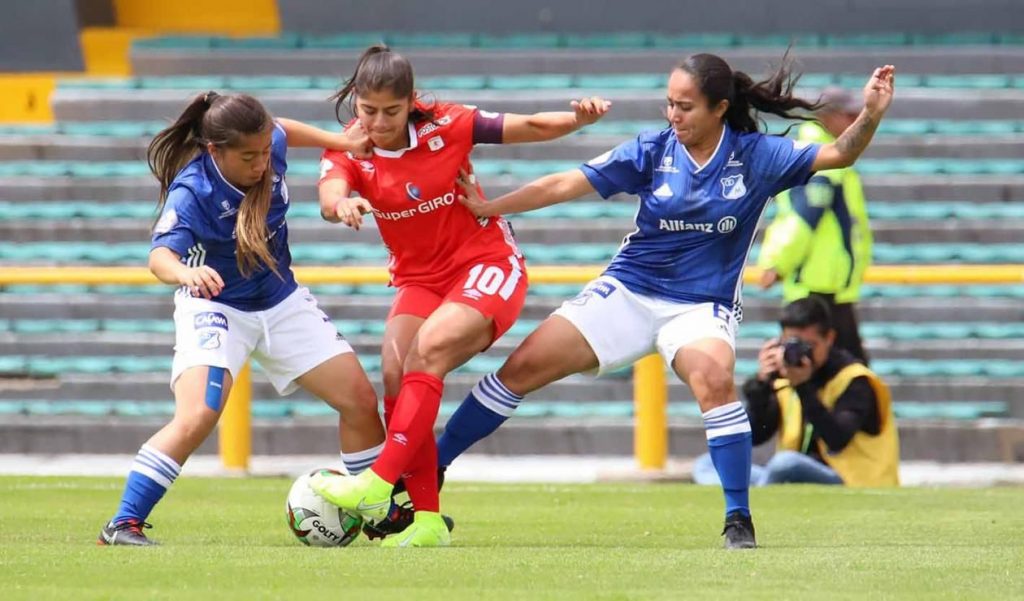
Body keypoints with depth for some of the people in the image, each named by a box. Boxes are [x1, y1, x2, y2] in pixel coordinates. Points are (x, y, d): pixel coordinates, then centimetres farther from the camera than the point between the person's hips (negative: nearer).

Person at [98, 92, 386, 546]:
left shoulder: (270, 148, -13)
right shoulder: (191, 193, -30)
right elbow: (160, 257, -46)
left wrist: (342, 143, 8)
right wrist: (186, 273, -67)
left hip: (281, 304, 6)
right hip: (215, 307, -6)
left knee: (360, 401, 5)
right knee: (196, 418, -28)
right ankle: (123, 525, -20)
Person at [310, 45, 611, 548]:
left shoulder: (445, 126, -11)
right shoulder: (349, 150, -7)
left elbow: (530, 128, -5)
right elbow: (329, 194, -28)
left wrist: (578, 118, -25)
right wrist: (342, 204, -52)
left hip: (487, 266, -4)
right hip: (418, 280, 4)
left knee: (429, 346, -29)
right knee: (396, 372, -20)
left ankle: (378, 485, -35)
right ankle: (426, 519, -15)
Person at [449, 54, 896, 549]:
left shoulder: (756, 157, -7)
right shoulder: (652, 151, -5)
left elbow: (837, 154, -8)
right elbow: (567, 185, -5)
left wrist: (870, 114, -26)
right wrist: (489, 208, -8)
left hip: (702, 306, -2)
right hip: (628, 290, 2)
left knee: (713, 378, -34)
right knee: (524, 366, -7)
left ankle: (738, 519, -26)